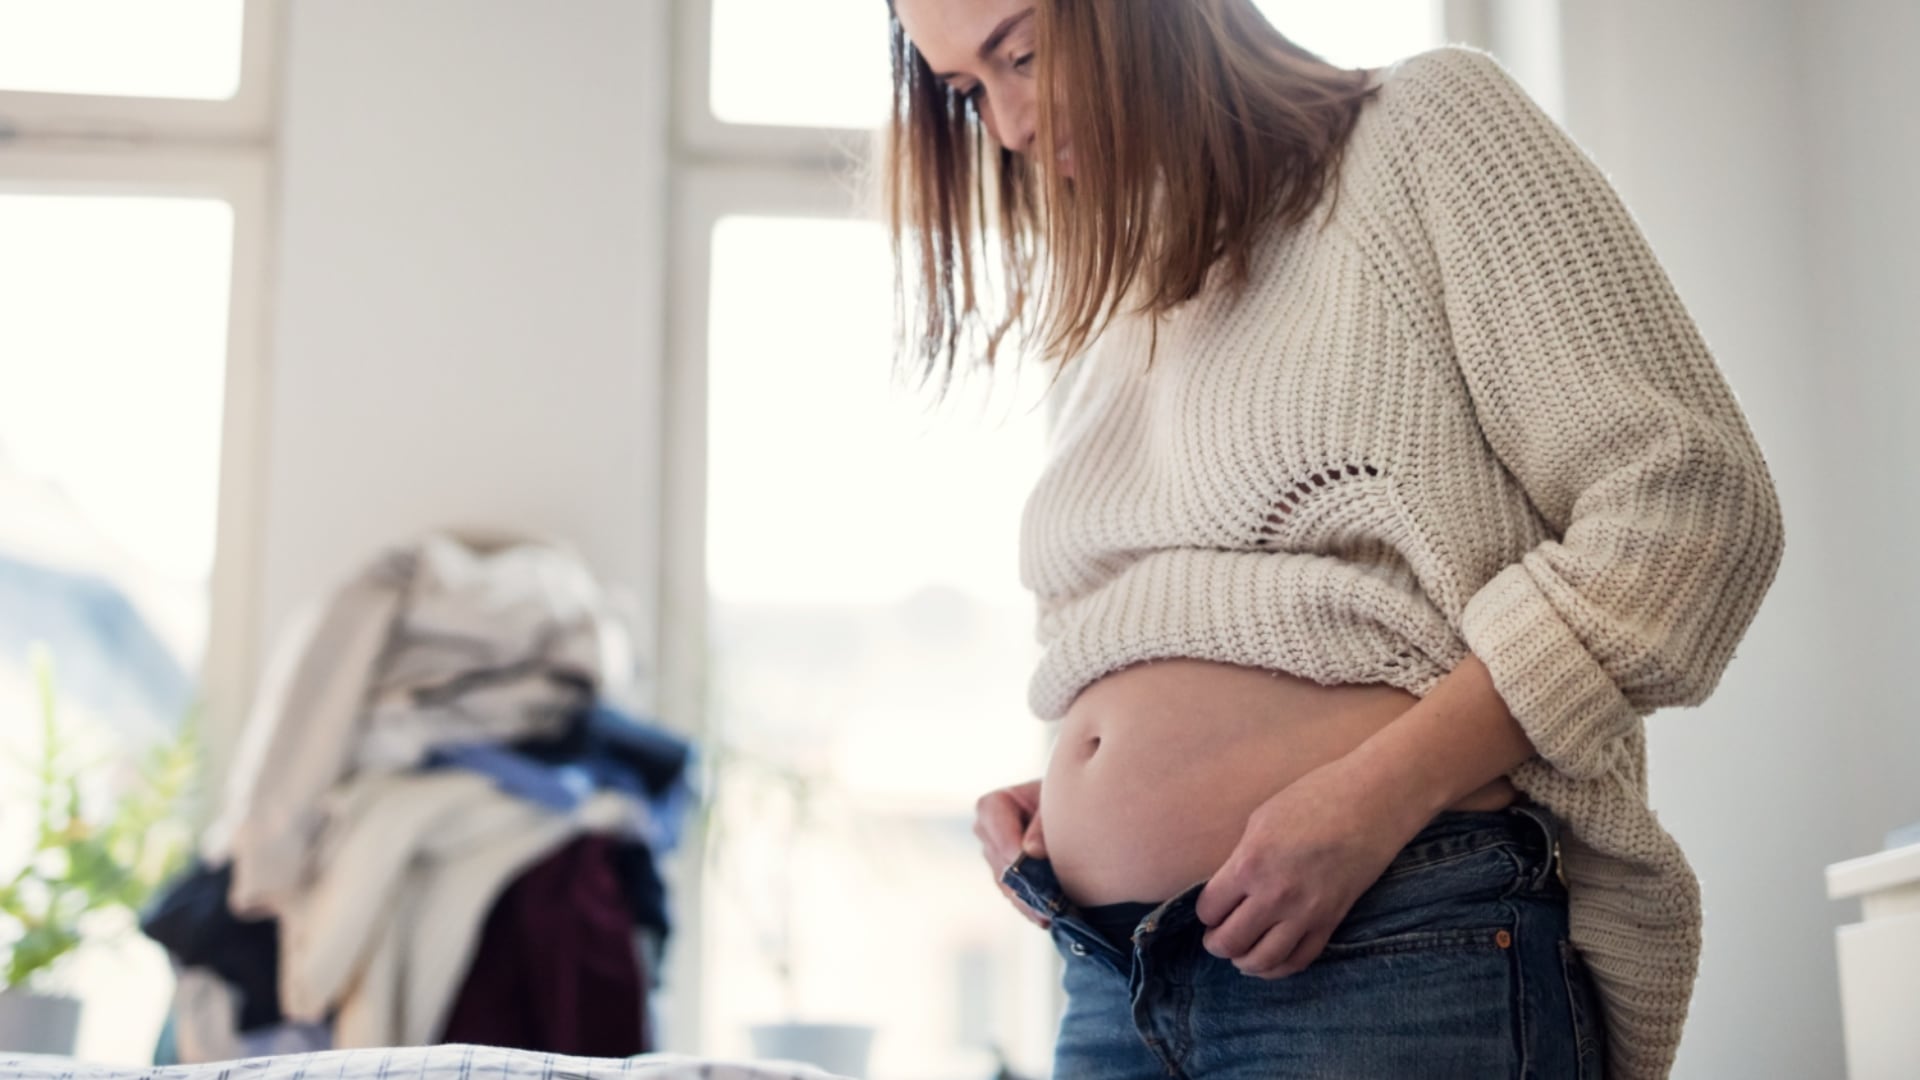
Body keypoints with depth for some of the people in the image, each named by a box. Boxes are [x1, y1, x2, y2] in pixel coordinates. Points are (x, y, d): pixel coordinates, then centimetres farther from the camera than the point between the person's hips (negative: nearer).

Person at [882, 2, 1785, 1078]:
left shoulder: (1428, 124, 1)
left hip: (1403, 954, -6)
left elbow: (1696, 500, -9)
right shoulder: (1096, 328, 21)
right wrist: (1051, 810, 7)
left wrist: (1373, 795, -16)